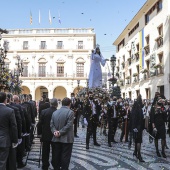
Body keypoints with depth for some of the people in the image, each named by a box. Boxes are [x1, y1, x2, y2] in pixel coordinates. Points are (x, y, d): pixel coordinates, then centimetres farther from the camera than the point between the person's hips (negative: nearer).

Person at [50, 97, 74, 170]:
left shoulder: (55, 112, 9)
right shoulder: (70, 112, -10)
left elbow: (51, 124, 3)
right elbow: (68, 125, -18)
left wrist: (55, 131, -9)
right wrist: (60, 132, -15)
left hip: (56, 138, 5)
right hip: (67, 139, -5)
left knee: (56, 156, 13)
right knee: (65, 157, 3)